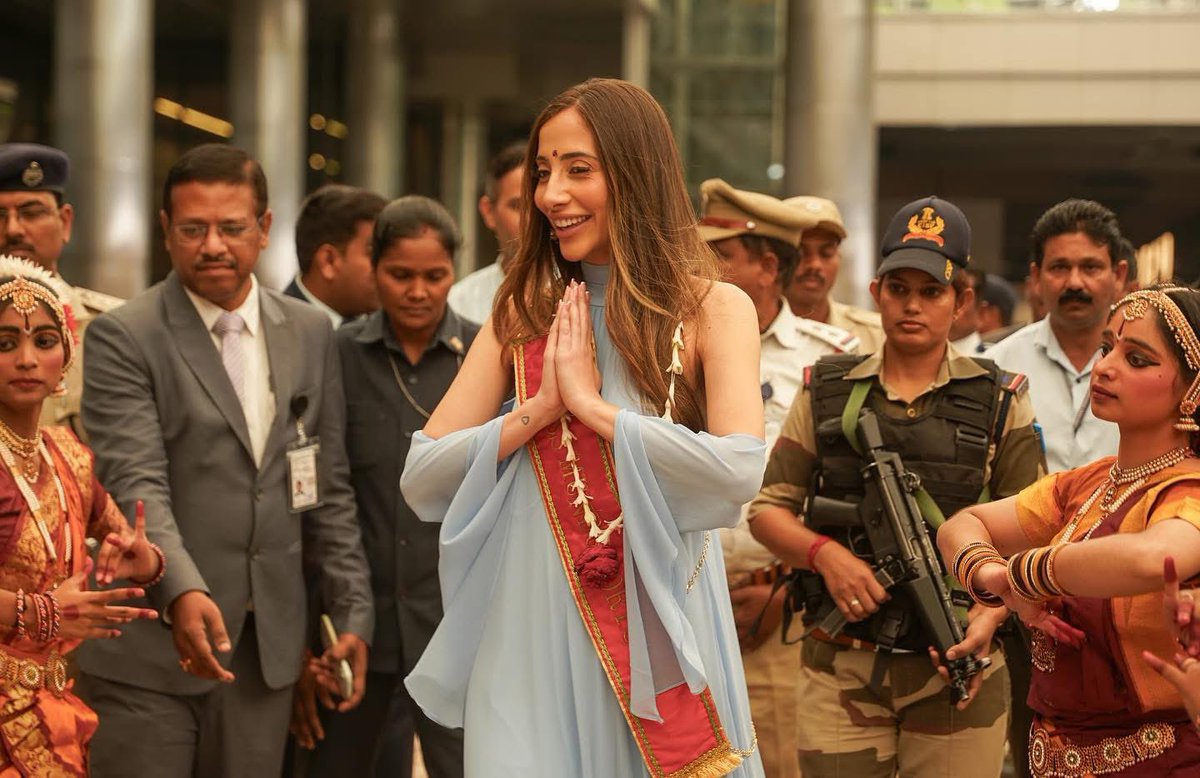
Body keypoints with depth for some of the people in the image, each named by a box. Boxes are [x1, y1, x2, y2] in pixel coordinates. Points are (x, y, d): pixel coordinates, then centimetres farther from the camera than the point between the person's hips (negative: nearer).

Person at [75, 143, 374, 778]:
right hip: (149, 654, -4)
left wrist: (352, 612, 10)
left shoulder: (310, 333, 11)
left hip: (267, 649, 4)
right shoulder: (123, 337, -6)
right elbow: (135, 483, -16)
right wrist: (182, 592, -31)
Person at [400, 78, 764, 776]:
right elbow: (421, 477, 3)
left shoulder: (713, 309, -2)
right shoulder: (524, 313, 9)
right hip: (530, 640, 3)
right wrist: (538, 411, -10)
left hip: (658, 632, -2)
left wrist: (591, 405, -13)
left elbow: (739, 471, -18)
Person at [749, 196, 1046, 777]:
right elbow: (768, 508, 7)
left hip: (954, 669, -1)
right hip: (841, 668, 1)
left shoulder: (999, 403, 5)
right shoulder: (827, 392, 8)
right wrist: (823, 552, -12)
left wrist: (991, 613, -18)